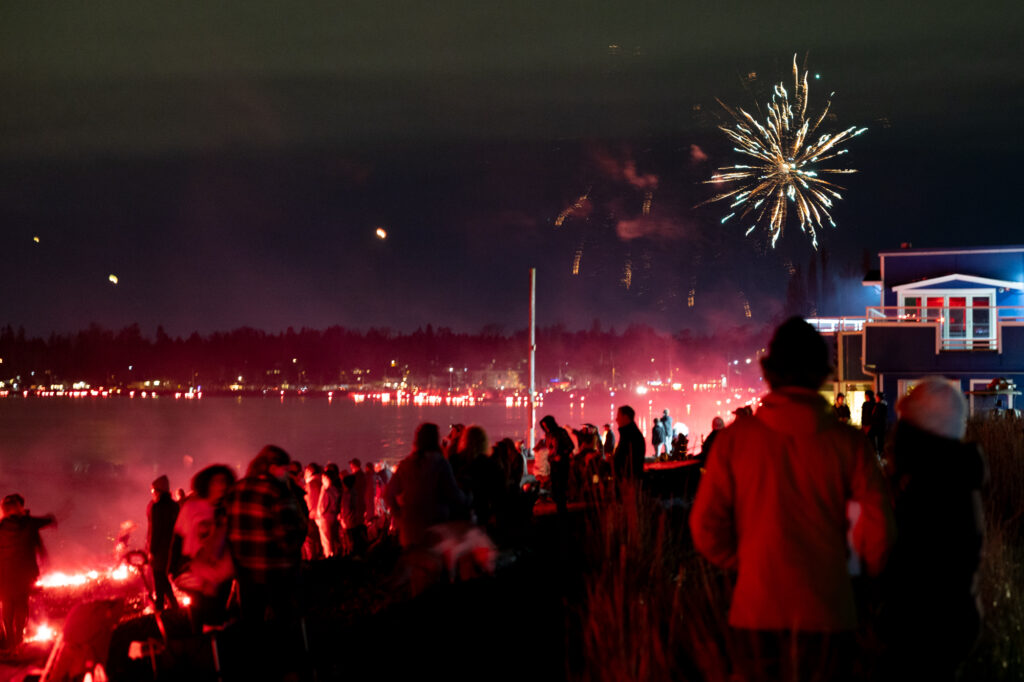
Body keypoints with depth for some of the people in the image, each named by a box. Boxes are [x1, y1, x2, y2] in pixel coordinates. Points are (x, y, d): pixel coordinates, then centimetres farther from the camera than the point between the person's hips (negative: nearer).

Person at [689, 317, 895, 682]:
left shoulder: (736, 437, -4)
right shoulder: (848, 442, -5)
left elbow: (707, 528, -4)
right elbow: (879, 528, -6)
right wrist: (863, 569, 14)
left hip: (756, 609, 1)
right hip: (826, 611, -1)